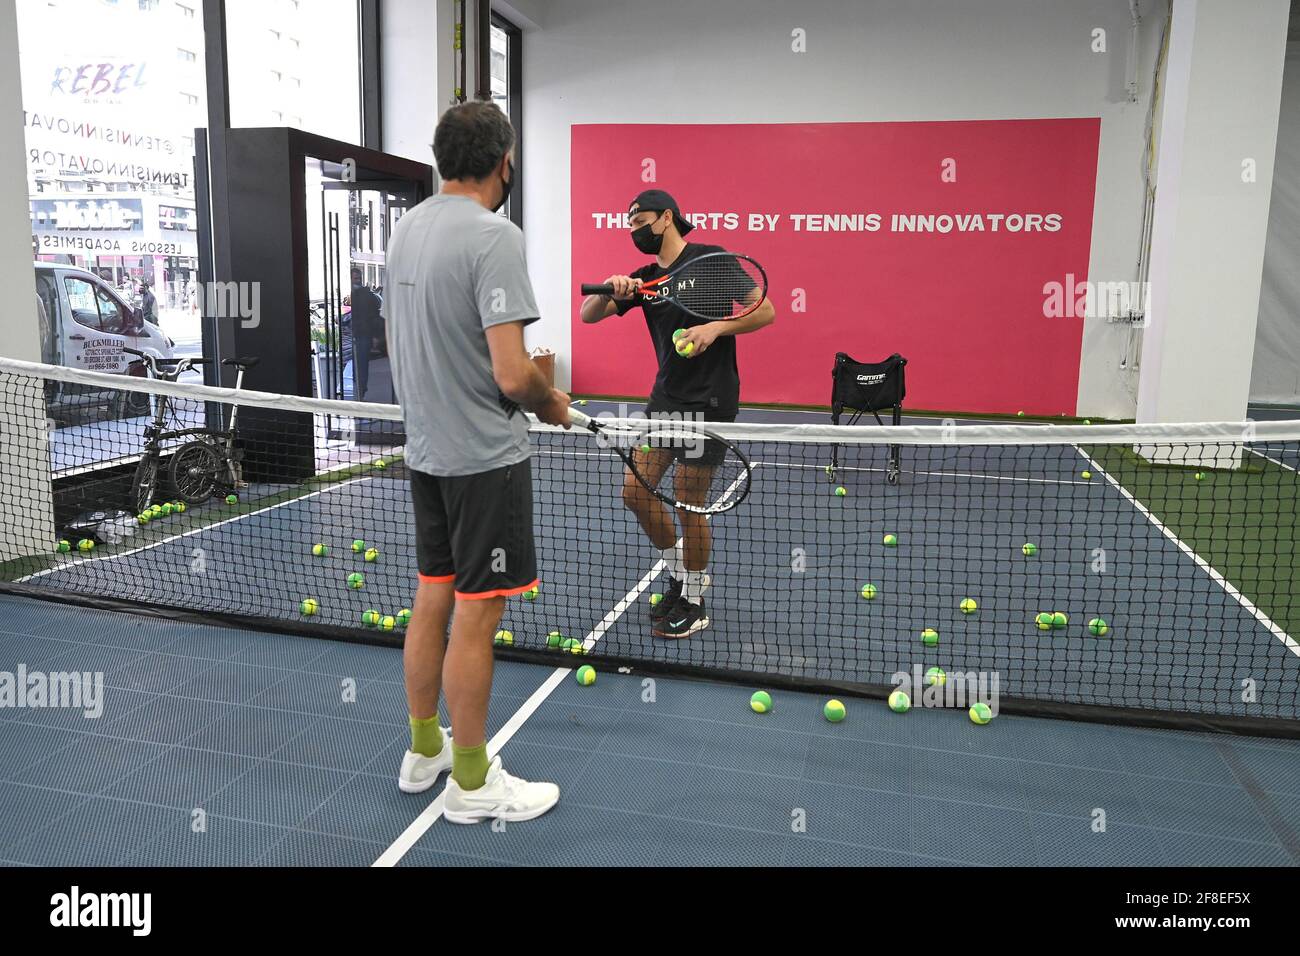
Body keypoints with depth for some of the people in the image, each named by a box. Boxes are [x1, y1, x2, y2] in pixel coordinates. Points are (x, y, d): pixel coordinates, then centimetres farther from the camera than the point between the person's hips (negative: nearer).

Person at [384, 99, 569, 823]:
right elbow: (512, 373, -24)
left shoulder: (407, 228, 9)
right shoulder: (494, 236, -18)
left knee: (433, 598, 17)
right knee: (477, 615, 2)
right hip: (485, 457, -8)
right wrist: (551, 401, -4)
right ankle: (471, 782, 17)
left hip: (426, 447, 9)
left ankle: (424, 750, 33)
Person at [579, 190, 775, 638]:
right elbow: (588, 314, 5)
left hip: (708, 399, -7)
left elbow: (764, 310, -10)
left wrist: (715, 328, -24)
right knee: (636, 492, 6)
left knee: (689, 504, 0)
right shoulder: (645, 278, 10)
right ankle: (681, 573, 27)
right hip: (666, 396, 7)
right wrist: (609, 290, -16)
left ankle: (694, 604, 19)